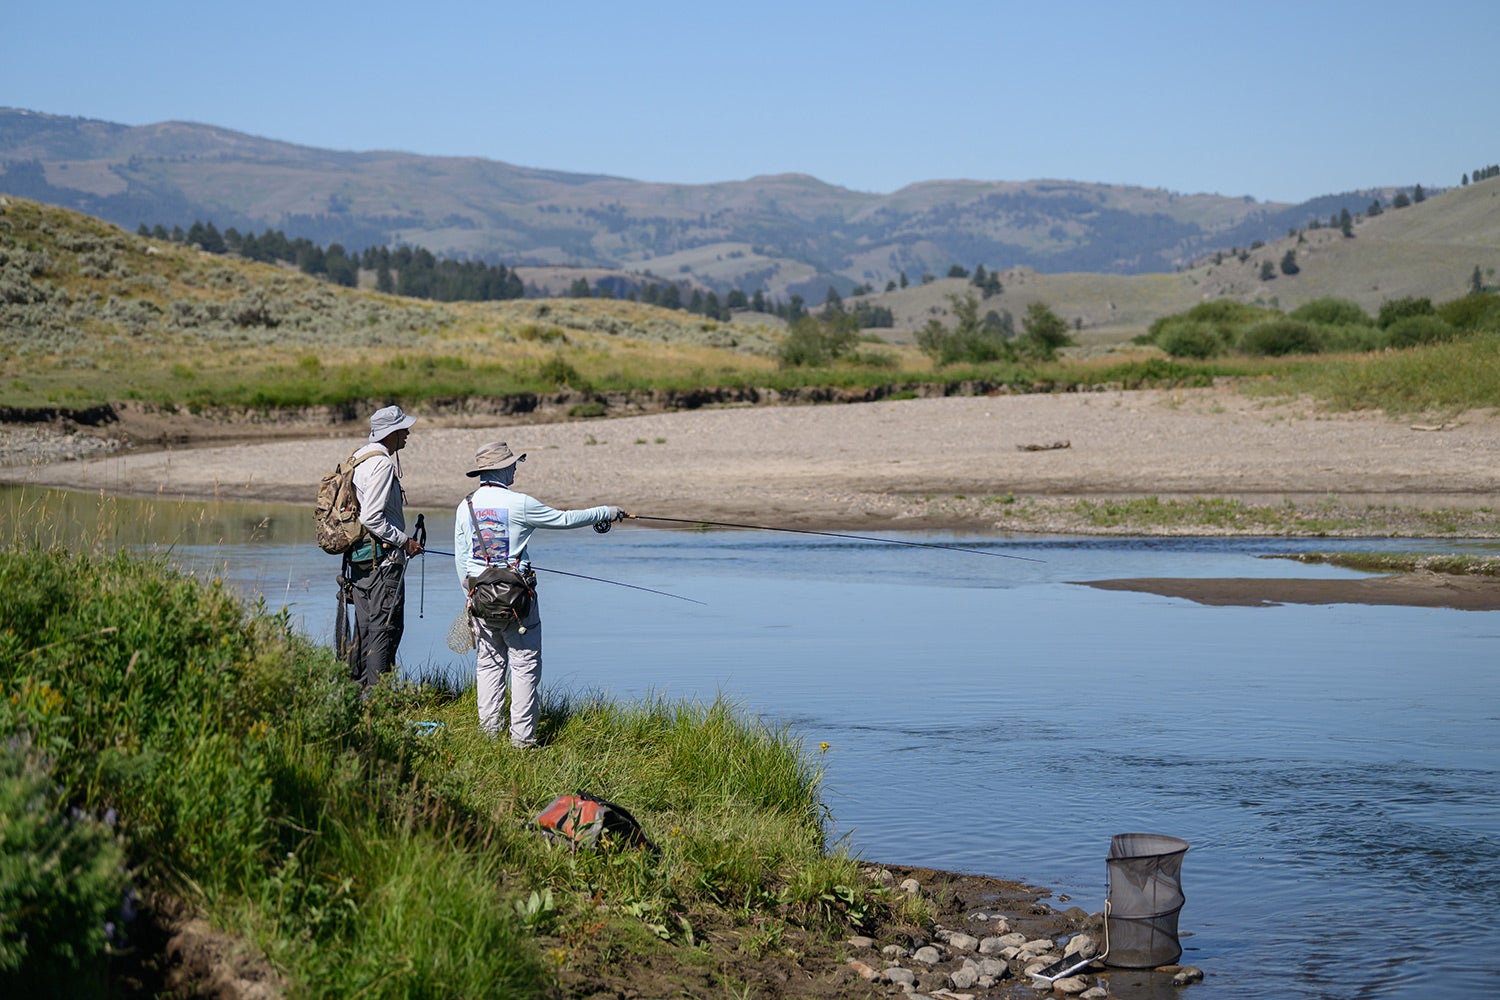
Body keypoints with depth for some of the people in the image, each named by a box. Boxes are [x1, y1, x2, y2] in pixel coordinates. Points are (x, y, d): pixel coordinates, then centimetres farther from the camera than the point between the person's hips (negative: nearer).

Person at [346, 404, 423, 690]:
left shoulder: (359, 458, 14)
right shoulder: (382, 463, -16)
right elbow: (372, 518, -23)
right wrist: (405, 541, -14)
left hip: (358, 558, 10)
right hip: (383, 559, -10)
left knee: (364, 628, 14)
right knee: (386, 627, -7)